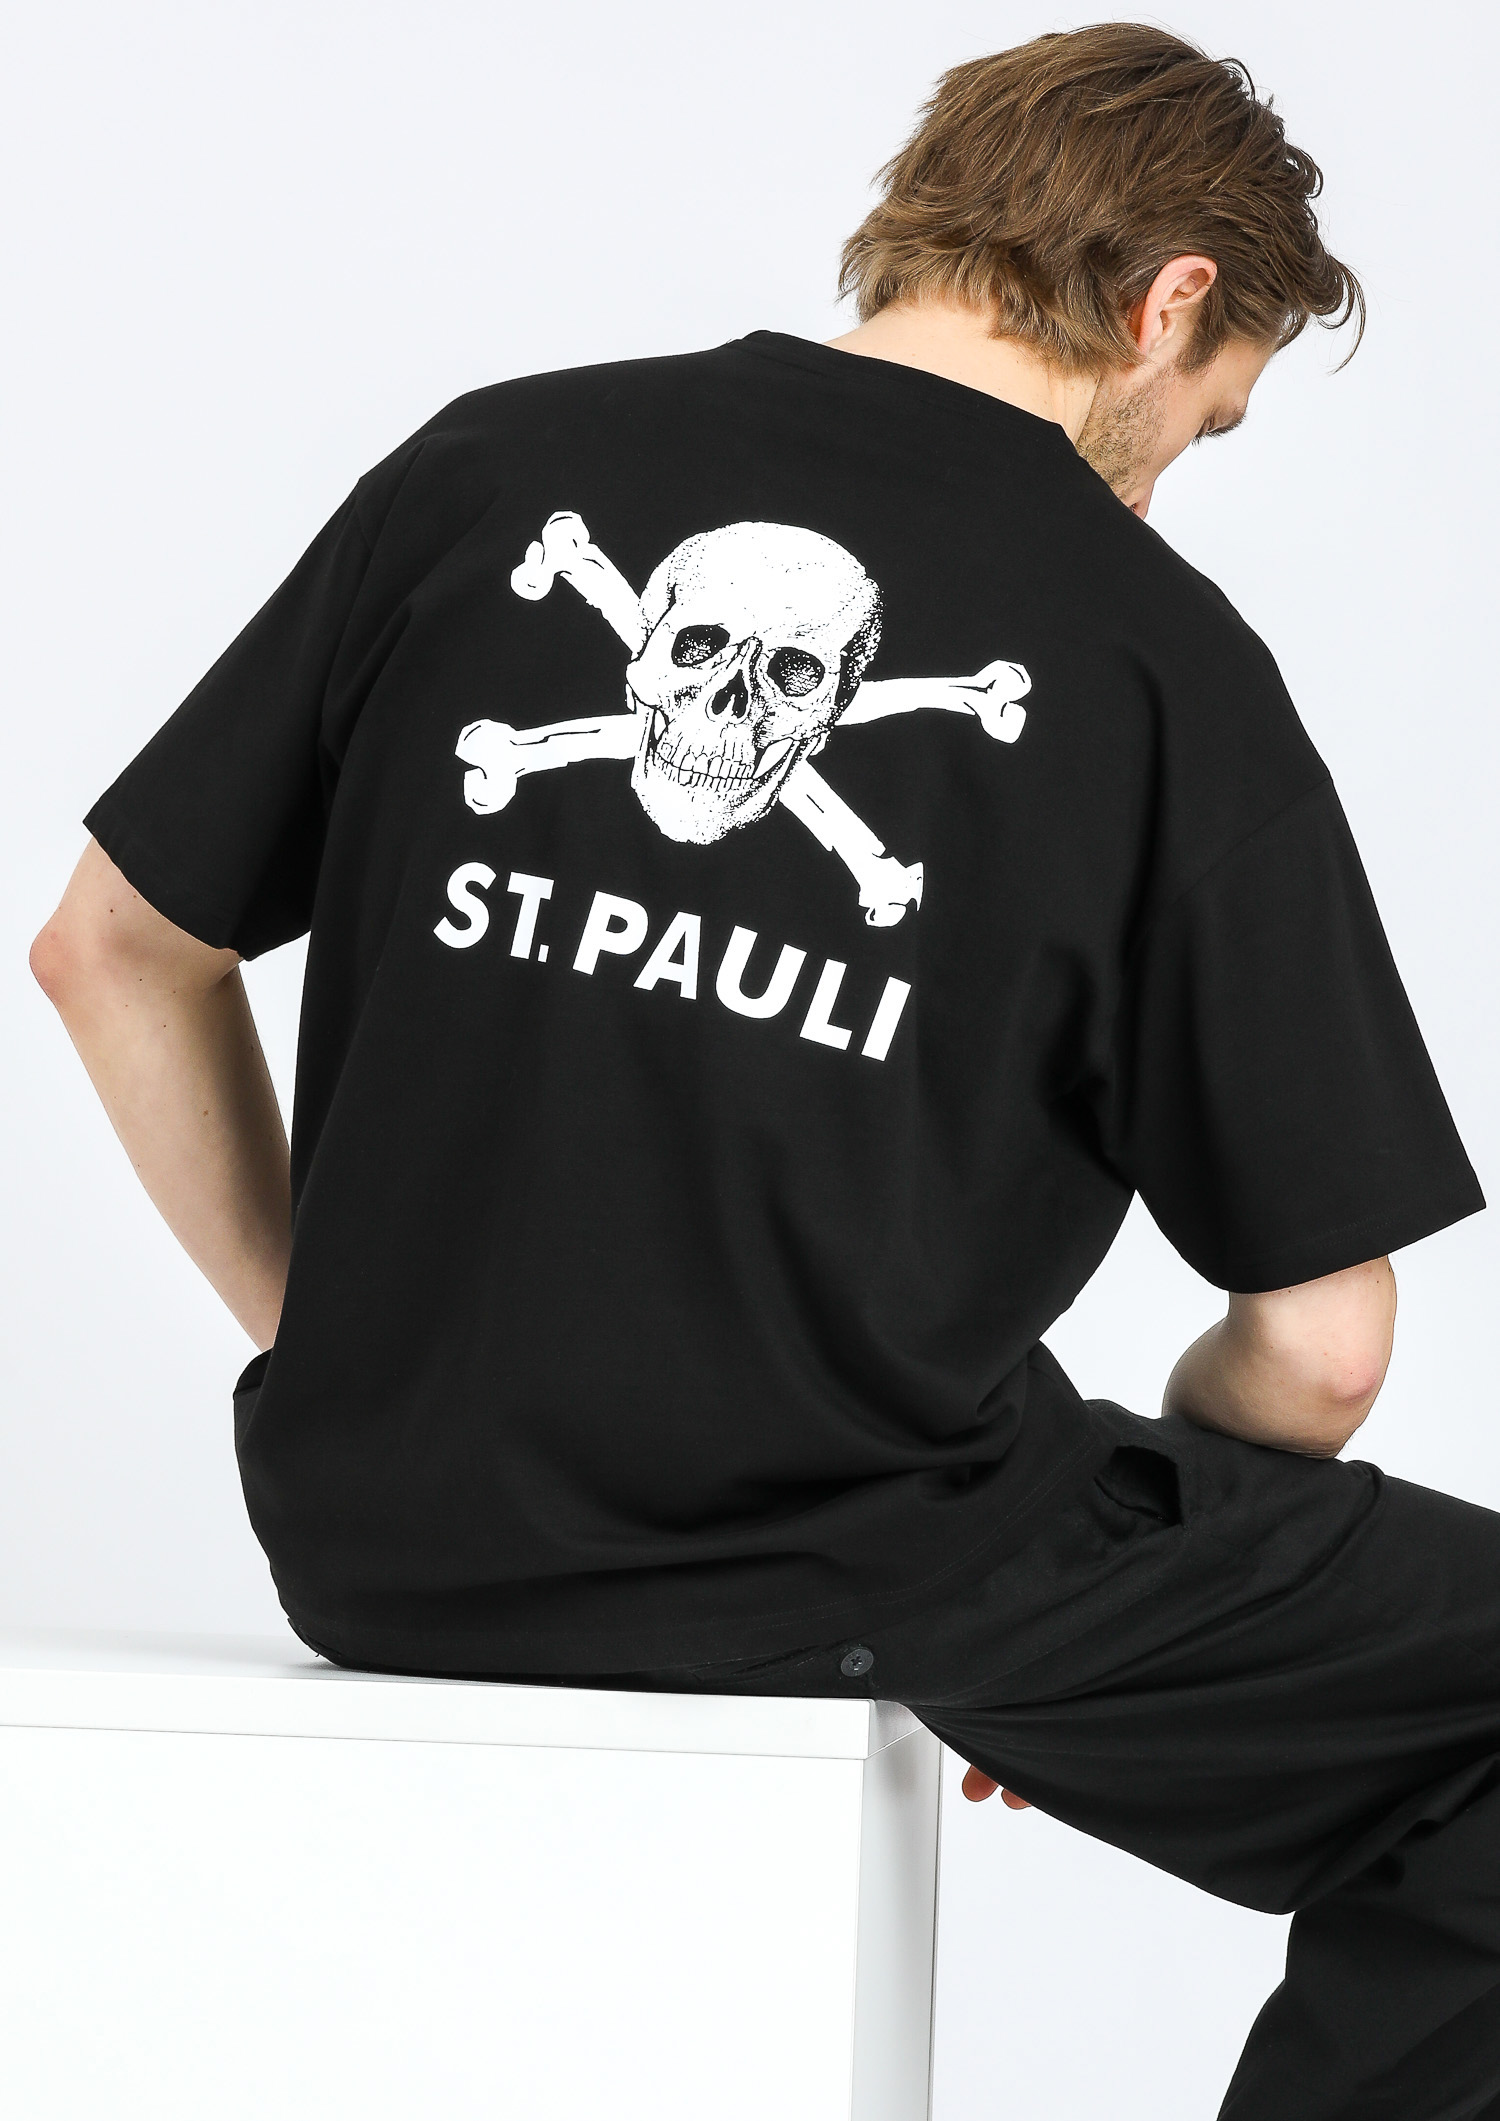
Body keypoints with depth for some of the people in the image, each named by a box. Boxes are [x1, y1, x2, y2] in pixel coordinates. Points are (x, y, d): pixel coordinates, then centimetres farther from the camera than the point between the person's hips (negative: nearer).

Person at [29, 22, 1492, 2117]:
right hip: (854, 1564, -5)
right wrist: (1101, 1613, 13)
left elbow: (114, 949, 7)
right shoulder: (1158, 660, -7)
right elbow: (1316, 1347, -5)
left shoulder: (493, 466, 1)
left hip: (384, 1540, 5)